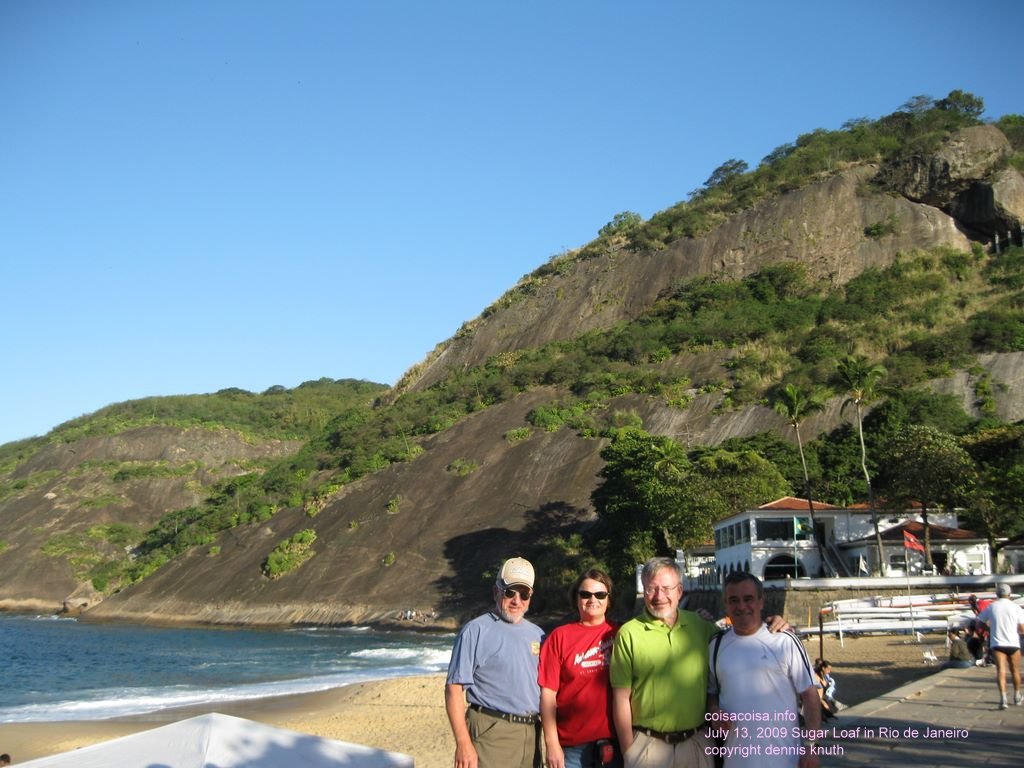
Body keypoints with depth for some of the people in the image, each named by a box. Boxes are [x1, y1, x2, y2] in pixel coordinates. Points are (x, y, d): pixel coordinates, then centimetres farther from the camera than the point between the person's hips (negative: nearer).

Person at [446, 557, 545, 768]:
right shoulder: (476, 631, -6)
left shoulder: (536, 634, 14)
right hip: (492, 734, -6)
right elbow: (454, 688, -11)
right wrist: (463, 743, -17)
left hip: (531, 734, 6)